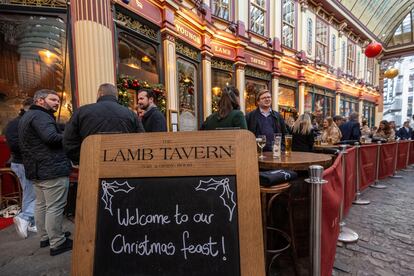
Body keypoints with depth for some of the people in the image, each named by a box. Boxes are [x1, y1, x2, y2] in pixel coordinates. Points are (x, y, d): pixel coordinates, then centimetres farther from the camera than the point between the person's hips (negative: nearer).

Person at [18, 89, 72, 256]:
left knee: (41, 205, 18)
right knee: (54, 207, -3)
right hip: (52, 169, -11)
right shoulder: (40, 116, -14)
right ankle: (57, 244, 6)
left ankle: (45, 238, 31)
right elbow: (51, 137, -30)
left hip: (35, 169, 11)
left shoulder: (26, 116, 20)